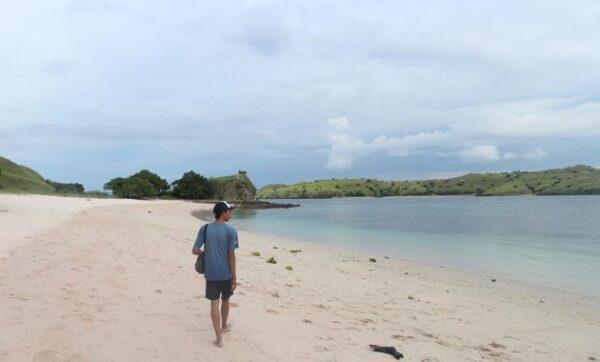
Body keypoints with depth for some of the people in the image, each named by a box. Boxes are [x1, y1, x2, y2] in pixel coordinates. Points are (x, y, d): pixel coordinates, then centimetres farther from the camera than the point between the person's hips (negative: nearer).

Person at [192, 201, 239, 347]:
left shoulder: (205, 228, -3)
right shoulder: (231, 230, -12)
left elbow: (195, 250, -4)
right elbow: (231, 255, -14)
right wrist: (234, 276, -7)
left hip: (211, 274, 1)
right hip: (226, 274, -1)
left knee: (214, 304, 4)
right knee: (225, 300, 20)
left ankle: (219, 337, 2)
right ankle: (224, 326, 40)